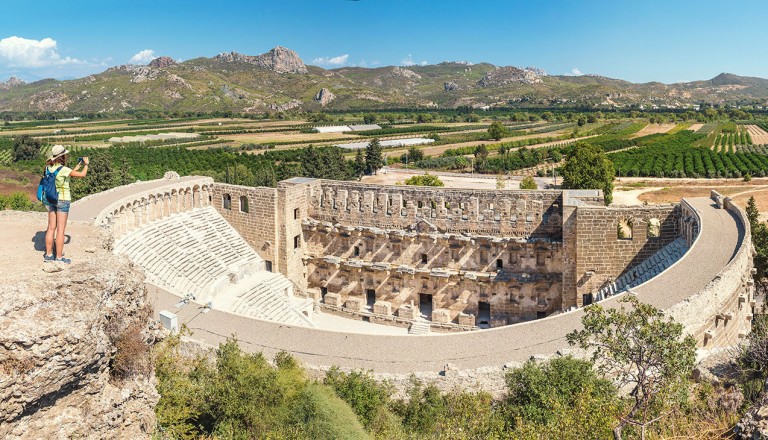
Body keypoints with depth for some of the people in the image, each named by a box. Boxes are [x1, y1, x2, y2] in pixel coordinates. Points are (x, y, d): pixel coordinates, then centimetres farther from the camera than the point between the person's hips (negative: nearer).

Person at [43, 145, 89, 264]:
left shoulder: (49, 167, 3)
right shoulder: (63, 169, -19)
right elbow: (82, 175, -13)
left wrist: (78, 166, 19)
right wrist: (86, 164, 4)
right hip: (62, 200, -7)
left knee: (51, 228, 14)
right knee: (60, 229, 0)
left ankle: (48, 254, 22)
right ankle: (59, 257, 6)